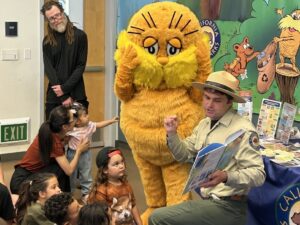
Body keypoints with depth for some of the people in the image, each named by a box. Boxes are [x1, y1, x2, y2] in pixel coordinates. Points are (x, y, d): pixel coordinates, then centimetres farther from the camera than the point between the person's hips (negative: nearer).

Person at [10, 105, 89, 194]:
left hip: (29, 175, 8)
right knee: (62, 169, -12)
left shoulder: (50, 133, -2)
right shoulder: (54, 140, -23)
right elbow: (69, 170, -19)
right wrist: (79, 150, -6)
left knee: (63, 166, 4)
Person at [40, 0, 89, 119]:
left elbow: (81, 66, -3)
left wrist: (65, 88, -13)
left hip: (76, 95, -2)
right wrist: (64, 96, -11)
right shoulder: (47, 41, 6)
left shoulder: (79, 36, -1)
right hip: (54, 96, 2)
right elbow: (48, 69, -1)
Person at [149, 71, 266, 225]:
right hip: (207, 200, 8)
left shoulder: (242, 130, -18)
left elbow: (258, 174, -20)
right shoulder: (205, 123, 9)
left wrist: (226, 177, -36)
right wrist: (172, 134, 0)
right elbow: (184, 155, 17)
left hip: (226, 207, -8)